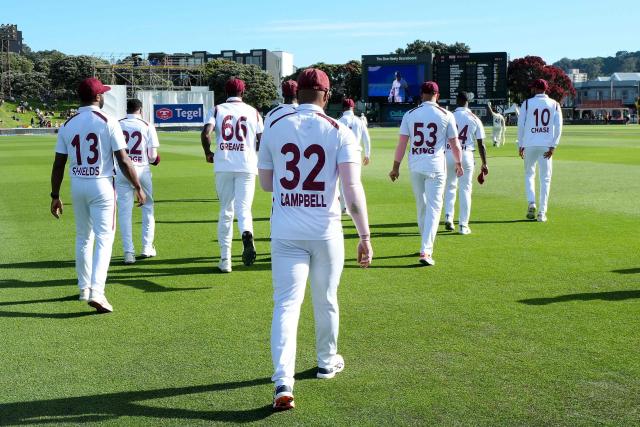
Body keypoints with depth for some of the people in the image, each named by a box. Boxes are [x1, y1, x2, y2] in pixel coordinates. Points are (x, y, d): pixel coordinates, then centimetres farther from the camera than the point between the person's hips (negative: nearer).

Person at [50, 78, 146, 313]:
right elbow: (123, 161, -12)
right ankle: (96, 291, -17)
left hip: (77, 186, 5)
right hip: (102, 186, -4)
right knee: (104, 238, -3)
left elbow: (58, 164, 4)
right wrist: (138, 188, -3)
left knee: (83, 237, 19)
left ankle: (84, 288, 27)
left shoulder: (67, 125, 3)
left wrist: (55, 195, 10)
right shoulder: (108, 122, -9)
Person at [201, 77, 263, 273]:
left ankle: (225, 260, 12)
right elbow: (261, 142, 6)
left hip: (223, 166, 1)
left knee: (225, 211, 11)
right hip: (247, 166, -1)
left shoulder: (217, 110, 6)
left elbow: (206, 133, -10)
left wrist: (208, 154, 6)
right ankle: (247, 234, -38)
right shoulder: (253, 112, 8)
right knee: (243, 208, -2)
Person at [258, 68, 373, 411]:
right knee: (326, 301, 18)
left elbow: (266, 183, 10)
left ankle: (283, 382, -14)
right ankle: (326, 363, 38)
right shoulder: (339, 133, -6)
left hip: (285, 232, 1)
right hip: (325, 232, -1)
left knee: (286, 304, 0)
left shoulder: (274, 129, 2)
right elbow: (352, 189, -14)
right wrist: (364, 236, -10)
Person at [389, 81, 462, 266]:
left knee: (421, 206, 17)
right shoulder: (446, 115, -2)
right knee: (433, 208, -2)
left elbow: (402, 142, 0)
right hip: (436, 167, -3)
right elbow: (454, 144, 2)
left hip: (415, 167, 3)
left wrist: (396, 167, 6)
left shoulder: (410, 114, 1)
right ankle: (426, 251, -14)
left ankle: (427, 245, 31)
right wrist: (458, 164, 16)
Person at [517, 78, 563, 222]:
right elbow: (558, 127, -2)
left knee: (529, 174, 15)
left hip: (530, 144, -1)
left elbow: (521, 125, 1)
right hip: (546, 145, 1)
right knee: (545, 178, 6)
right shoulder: (554, 104, 6)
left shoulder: (527, 103, 1)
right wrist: (553, 146, -3)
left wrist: (520, 145, 8)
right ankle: (542, 212, 2)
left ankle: (531, 203, -5)